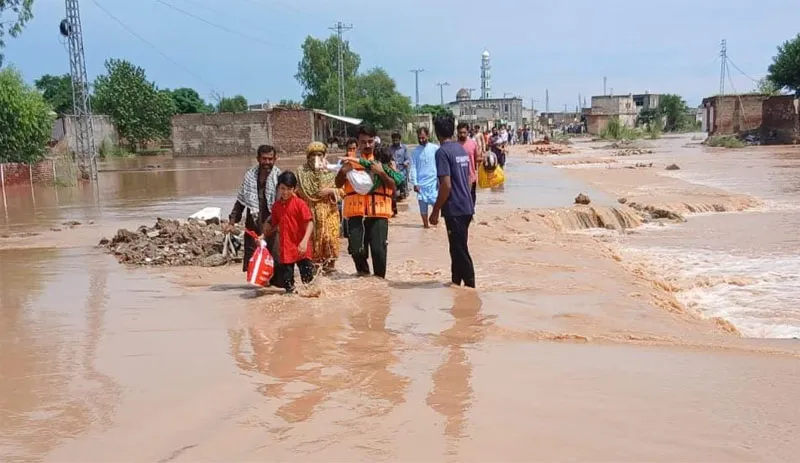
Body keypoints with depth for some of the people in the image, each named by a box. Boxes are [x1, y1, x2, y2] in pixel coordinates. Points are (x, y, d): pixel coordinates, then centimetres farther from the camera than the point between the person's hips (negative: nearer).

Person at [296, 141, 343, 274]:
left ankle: (328, 264, 7)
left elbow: (341, 191, 5)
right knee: (313, 238, -5)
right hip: (310, 212, -1)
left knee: (329, 237, -3)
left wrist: (331, 191, -13)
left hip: (329, 212, 1)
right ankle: (314, 266, 0)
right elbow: (300, 191, 1)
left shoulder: (330, 171, 7)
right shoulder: (302, 171, 6)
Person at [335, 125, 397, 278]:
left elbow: (394, 186, 1)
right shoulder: (351, 160, 12)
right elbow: (338, 184, 12)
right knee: (356, 249, -4)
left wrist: (381, 173, -15)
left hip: (378, 212, -1)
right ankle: (363, 273, 24)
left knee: (379, 249, -6)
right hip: (355, 211, 1)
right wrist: (343, 171, -7)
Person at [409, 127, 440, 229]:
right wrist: (415, 183, -5)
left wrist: (440, 180, -5)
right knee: (423, 204, 4)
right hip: (421, 183, 2)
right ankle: (425, 224, 15)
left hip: (433, 181, -1)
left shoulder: (435, 148, -1)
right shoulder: (415, 151, 3)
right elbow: (413, 168, 1)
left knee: (435, 202, -7)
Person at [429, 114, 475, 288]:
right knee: (457, 247, 19)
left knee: (460, 250, -2)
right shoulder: (461, 149, 11)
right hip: (466, 207, 9)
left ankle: (470, 285, 3)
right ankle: (455, 281, 29)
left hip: (454, 209, -9)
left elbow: (446, 185, -20)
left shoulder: (442, 152, -14)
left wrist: (435, 210, -13)